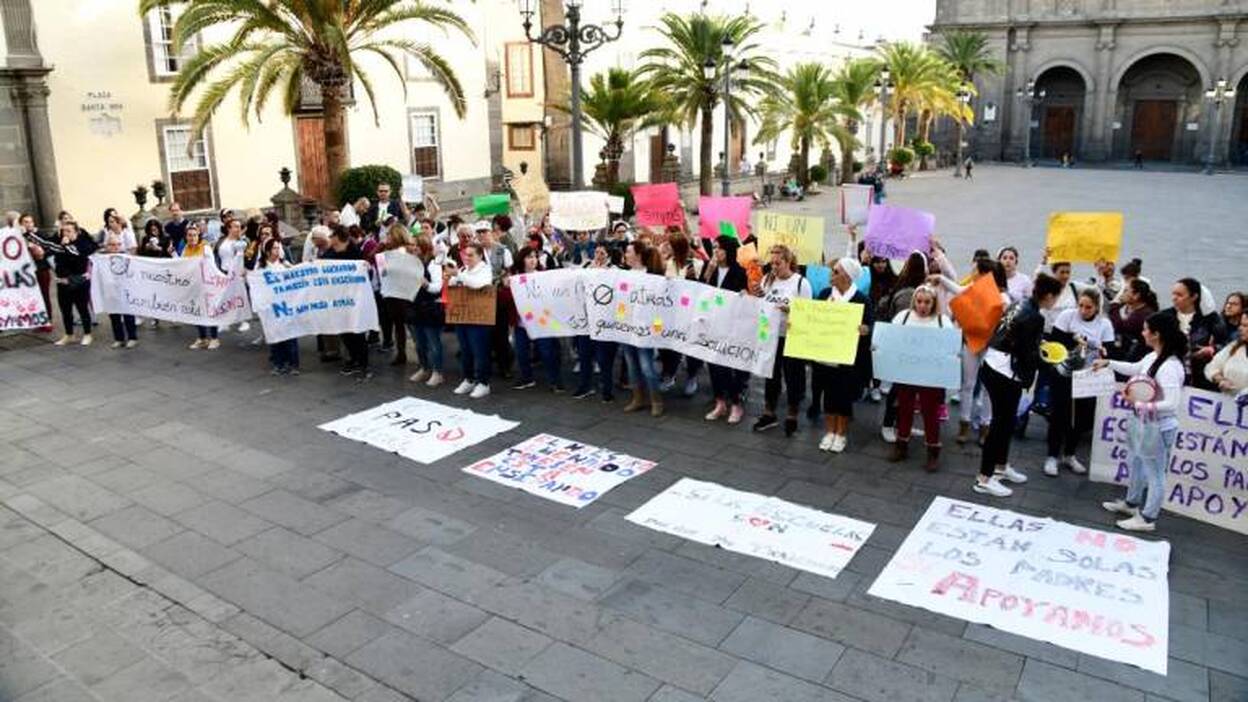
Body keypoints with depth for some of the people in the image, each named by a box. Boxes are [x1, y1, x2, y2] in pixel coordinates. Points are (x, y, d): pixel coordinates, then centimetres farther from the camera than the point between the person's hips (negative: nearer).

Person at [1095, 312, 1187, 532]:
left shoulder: (1170, 367, -28)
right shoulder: (1152, 357, -1)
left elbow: (1171, 404, -29)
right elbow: (1134, 369, 20)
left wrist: (1140, 405, -25)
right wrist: (1108, 363, 24)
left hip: (1158, 426, -10)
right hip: (1142, 421, 10)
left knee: (1154, 471, 7)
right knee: (1136, 463, 26)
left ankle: (1147, 518, 21)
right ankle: (1132, 503, 46)